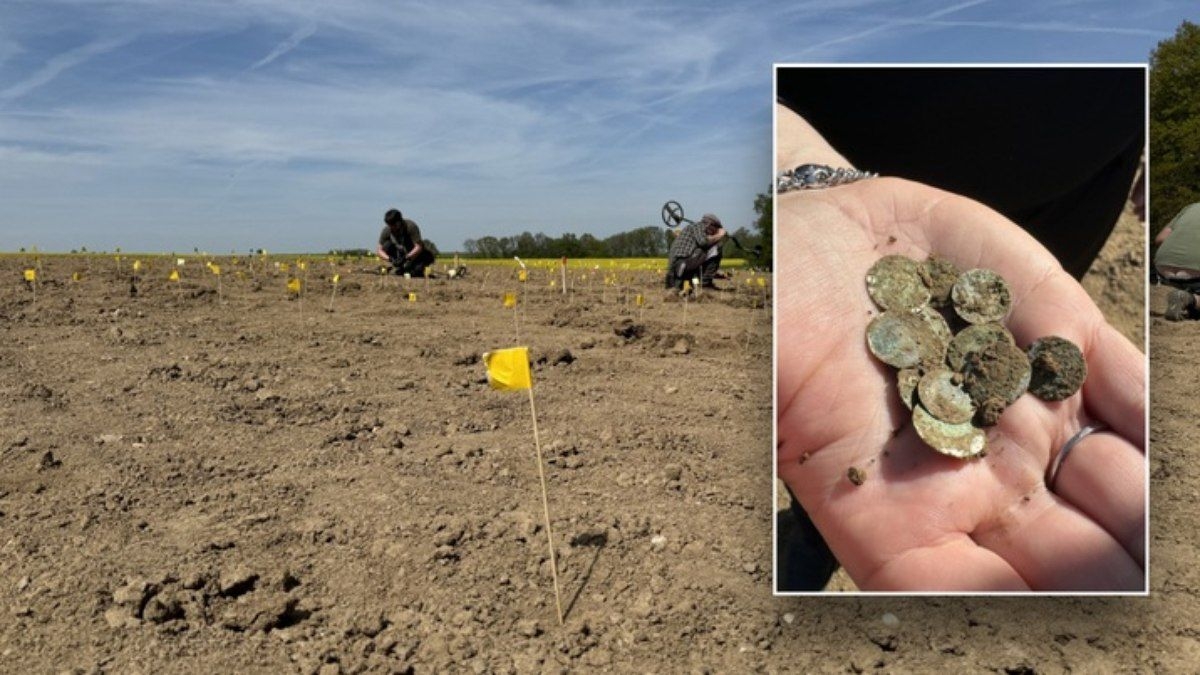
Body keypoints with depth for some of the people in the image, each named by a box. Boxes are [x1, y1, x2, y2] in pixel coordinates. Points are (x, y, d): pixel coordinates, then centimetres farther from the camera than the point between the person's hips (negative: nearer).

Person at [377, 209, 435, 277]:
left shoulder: (411, 226, -27)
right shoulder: (386, 230, -16)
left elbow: (419, 247, -30)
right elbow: (379, 251, -15)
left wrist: (405, 258, -41)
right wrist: (390, 259, -35)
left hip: (415, 253, -3)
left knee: (428, 255, -34)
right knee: (387, 245, -23)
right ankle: (399, 268, -9)